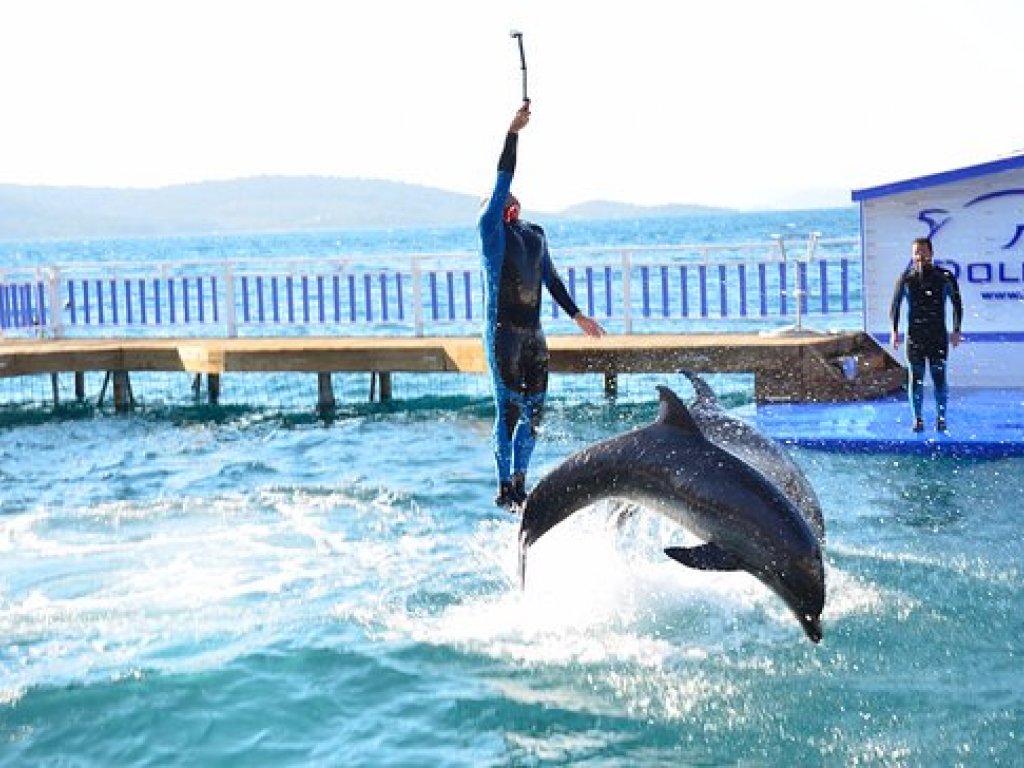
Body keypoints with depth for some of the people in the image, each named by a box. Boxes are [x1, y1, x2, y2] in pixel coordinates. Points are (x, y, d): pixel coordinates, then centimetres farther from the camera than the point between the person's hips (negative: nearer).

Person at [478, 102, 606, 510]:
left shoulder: (534, 233, 16)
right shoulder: (490, 226, -2)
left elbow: (550, 278, 24)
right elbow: (502, 179, -12)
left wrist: (576, 315, 27)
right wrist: (513, 132, -16)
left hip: (533, 333, 6)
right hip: (503, 332, -6)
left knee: (533, 411, 7)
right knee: (509, 410, -7)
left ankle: (520, 484, 19)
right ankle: (505, 488, 1)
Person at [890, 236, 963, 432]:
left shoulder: (944, 277, 1)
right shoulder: (906, 278, 4)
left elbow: (957, 304, 8)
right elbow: (895, 306, 10)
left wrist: (956, 330, 1)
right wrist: (894, 331, 3)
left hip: (938, 336, -1)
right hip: (914, 335, 1)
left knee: (939, 377, -3)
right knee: (916, 378, 1)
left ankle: (941, 418, 5)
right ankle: (917, 418, 8)